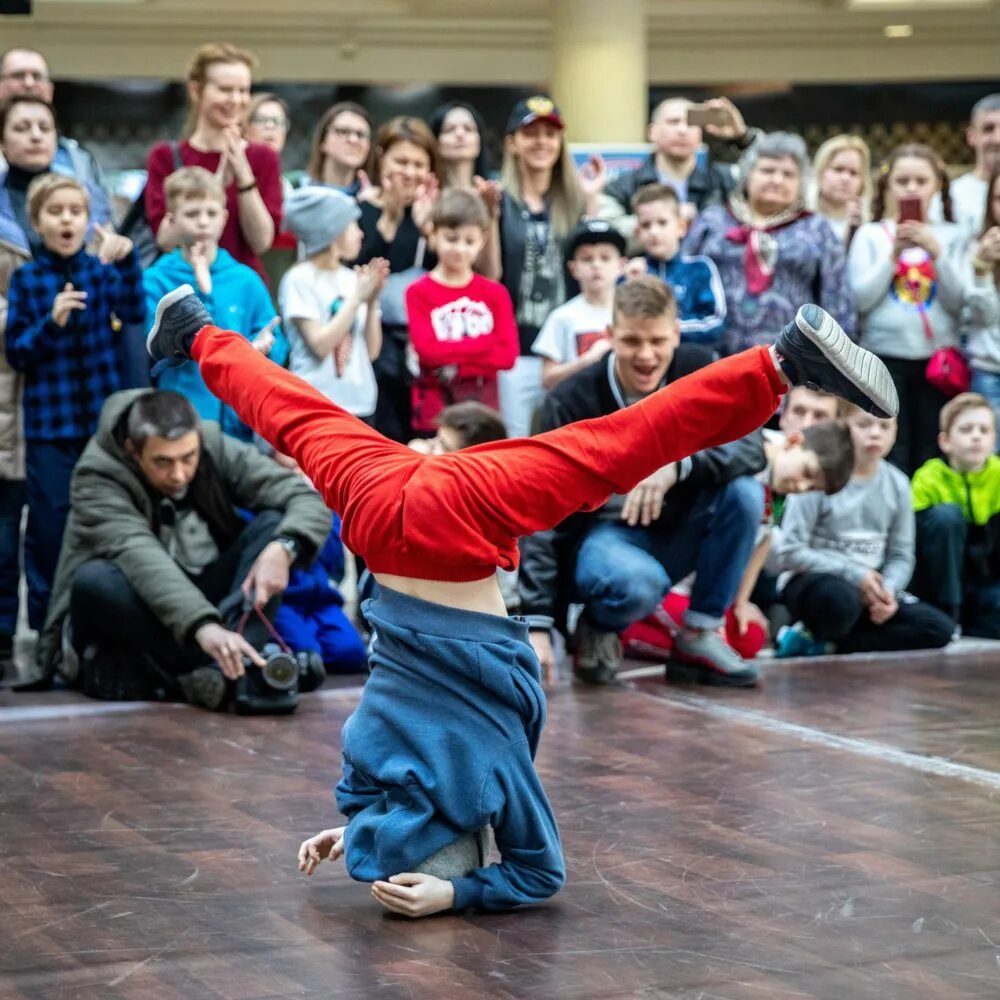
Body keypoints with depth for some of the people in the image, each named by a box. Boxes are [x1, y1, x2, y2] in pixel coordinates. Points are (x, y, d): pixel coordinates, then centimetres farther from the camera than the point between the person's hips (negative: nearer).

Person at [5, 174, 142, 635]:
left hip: (102, 417, 1)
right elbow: (15, 352, -1)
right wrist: (52, 322, -18)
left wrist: (128, 260, -32)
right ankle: (47, 622, 13)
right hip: (48, 422, -1)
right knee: (50, 523, 0)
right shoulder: (25, 278, 0)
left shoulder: (101, 270, 2)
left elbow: (134, 312, -16)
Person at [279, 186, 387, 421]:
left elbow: (372, 351, 8)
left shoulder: (352, 279, 8)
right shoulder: (300, 280, -6)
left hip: (360, 404, 5)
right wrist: (357, 298, -12)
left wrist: (373, 301, -4)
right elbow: (320, 344, -14)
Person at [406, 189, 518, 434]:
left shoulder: (495, 293, 7)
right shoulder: (419, 293, -1)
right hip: (434, 410, -2)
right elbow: (428, 350, -12)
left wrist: (453, 359, -12)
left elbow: (507, 354, -3)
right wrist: (486, 343, -10)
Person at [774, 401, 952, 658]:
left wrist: (888, 590, -16)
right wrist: (854, 574, -18)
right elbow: (788, 552, -16)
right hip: (815, 581, -6)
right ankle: (818, 633, -5)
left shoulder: (897, 484, 3)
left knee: (938, 629, -15)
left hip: (870, 587, 7)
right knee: (839, 598, -42)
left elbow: (901, 556, 5)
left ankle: (820, 645, -12)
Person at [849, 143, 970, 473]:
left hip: (938, 356, 1)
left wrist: (936, 252, -12)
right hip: (885, 356, -1)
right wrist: (893, 256, -12)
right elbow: (861, 298, -3)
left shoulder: (950, 236, 9)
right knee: (890, 453, -5)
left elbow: (959, 302, -1)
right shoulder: (870, 235, 6)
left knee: (932, 453, 1)